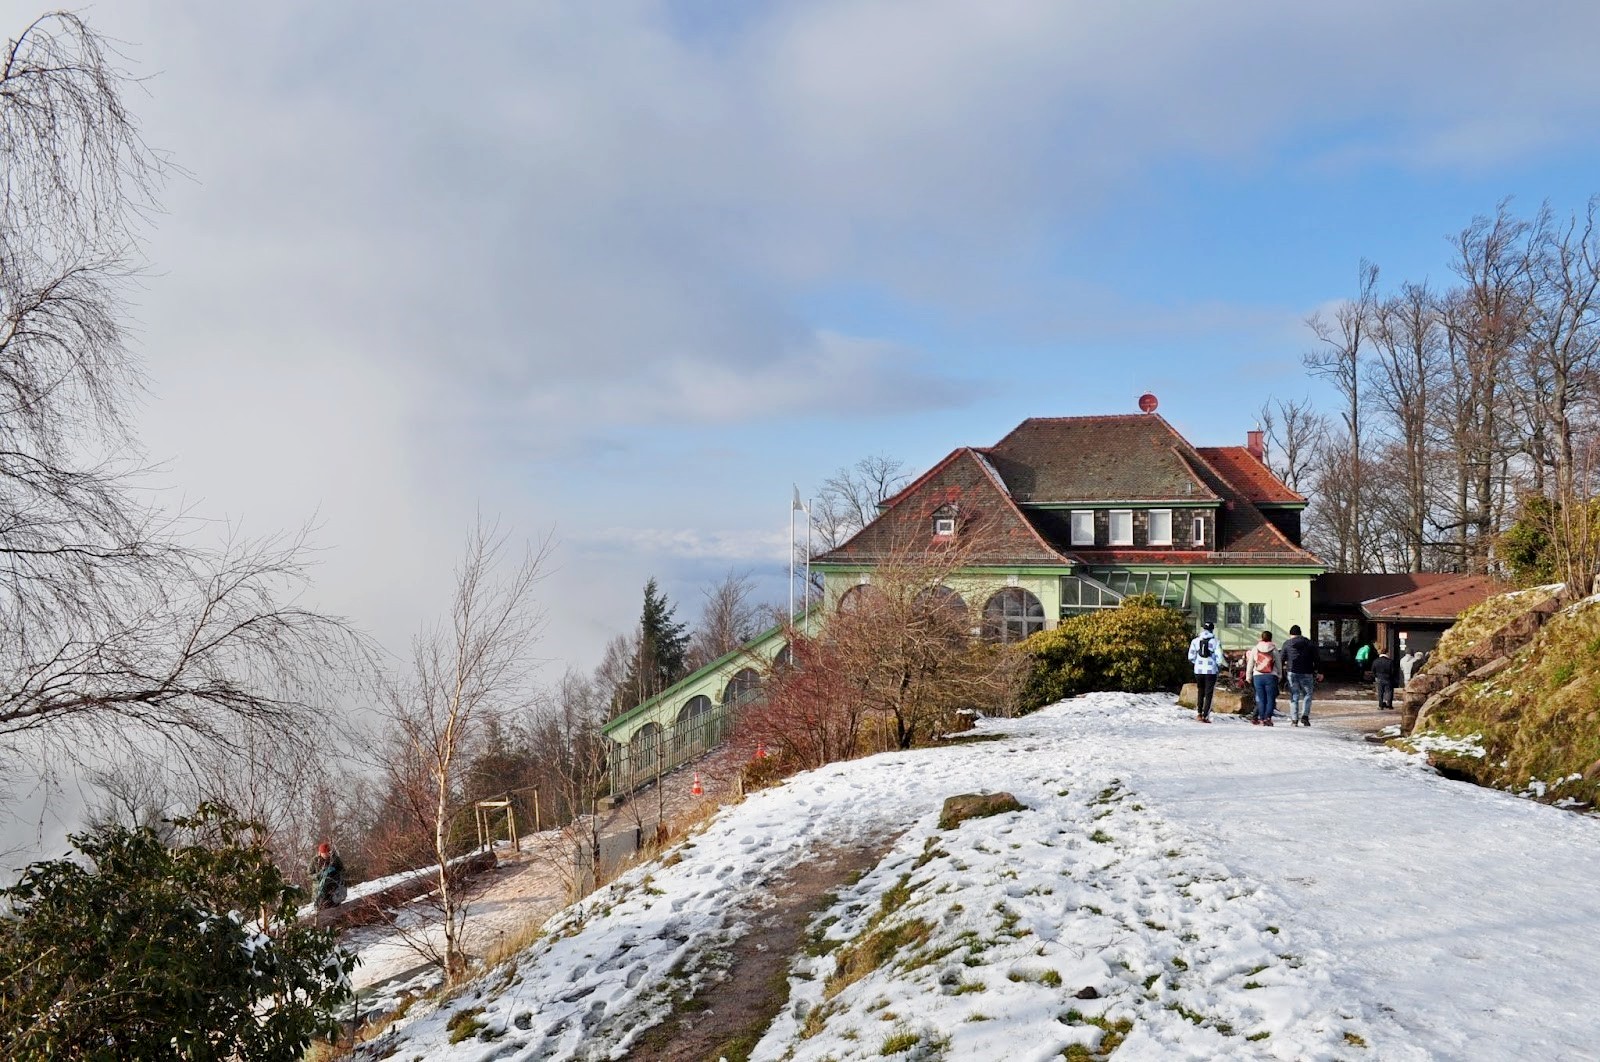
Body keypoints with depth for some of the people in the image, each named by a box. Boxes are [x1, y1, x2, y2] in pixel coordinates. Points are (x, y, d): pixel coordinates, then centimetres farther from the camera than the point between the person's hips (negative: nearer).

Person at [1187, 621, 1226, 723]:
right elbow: (1219, 657, -9)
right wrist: (1220, 667, 9)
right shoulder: (1215, 641, -4)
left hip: (1198, 670, 3)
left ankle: (1199, 713, 15)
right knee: (1209, 693, 3)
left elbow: (1191, 657, 3)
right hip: (1211, 670, -3)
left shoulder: (1195, 641, 3)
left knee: (1200, 692, 19)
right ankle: (1205, 716, -2)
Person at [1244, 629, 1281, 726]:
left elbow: (1250, 664, 9)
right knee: (1270, 698, 2)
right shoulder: (1274, 649, 1)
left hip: (1257, 676, 2)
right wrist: (1280, 675, 18)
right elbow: (1279, 664, 7)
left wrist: (1248, 676, 17)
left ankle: (1261, 718, 3)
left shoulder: (1255, 649, 5)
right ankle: (1267, 718, -10)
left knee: (1261, 699, 7)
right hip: (1271, 676, -2)